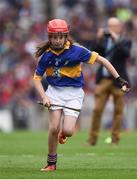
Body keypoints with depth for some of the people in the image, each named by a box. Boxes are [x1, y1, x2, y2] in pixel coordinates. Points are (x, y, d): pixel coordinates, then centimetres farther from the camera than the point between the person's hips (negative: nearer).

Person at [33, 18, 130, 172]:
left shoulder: (76, 50, -14)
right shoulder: (46, 55, -6)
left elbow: (101, 60, -10)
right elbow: (37, 77, 2)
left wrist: (119, 79, -12)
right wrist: (44, 96, -14)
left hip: (74, 93, -1)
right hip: (55, 91, 1)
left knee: (67, 131, -15)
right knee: (54, 128, -13)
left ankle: (63, 132, 25)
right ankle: (51, 163, 6)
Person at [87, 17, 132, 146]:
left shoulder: (125, 42, 1)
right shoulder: (104, 40, 11)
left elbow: (126, 54, -18)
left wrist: (117, 39, -21)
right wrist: (99, 40, -8)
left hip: (118, 81, -3)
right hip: (103, 80, 3)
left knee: (118, 111, 2)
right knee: (97, 110, 1)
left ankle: (115, 139, 9)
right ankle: (92, 139, 6)